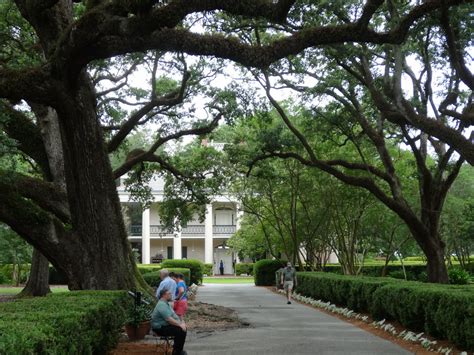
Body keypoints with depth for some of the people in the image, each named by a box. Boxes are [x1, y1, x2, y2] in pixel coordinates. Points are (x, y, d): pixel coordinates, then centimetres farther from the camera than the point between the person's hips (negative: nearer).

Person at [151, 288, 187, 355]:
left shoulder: (166, 303, 15)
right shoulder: (162, 305, -21)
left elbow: (173, 315, 18)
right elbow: (168, 319, -27)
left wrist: (181, 322, 3)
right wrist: (180, 325, -21)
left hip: (166, 325, 11)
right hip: (160, 328, -11)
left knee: (184, 328, 5)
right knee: (180, 331, -21)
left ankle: (178, 349, 14)